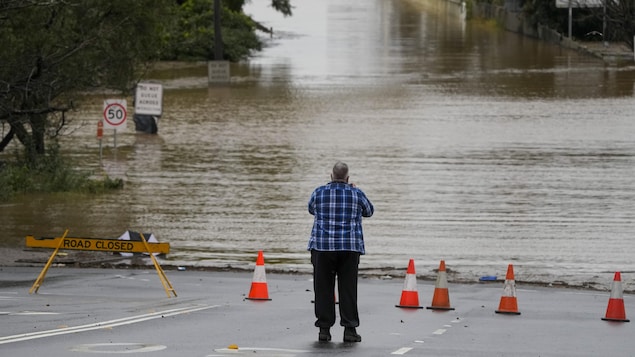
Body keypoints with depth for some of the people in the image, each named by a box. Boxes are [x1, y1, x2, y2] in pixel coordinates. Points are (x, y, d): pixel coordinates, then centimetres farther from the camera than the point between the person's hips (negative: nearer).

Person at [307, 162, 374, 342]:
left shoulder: (319, 192, 3)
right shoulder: (356, 194, 1)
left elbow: (311, 209, 23)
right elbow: (369, 211, 20)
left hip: (323, 246, 0)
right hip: (350, 247, 0)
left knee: (323, 288, 5)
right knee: (348, 288, 3)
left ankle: (324, 328, 4)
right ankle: (349, 329, 1)